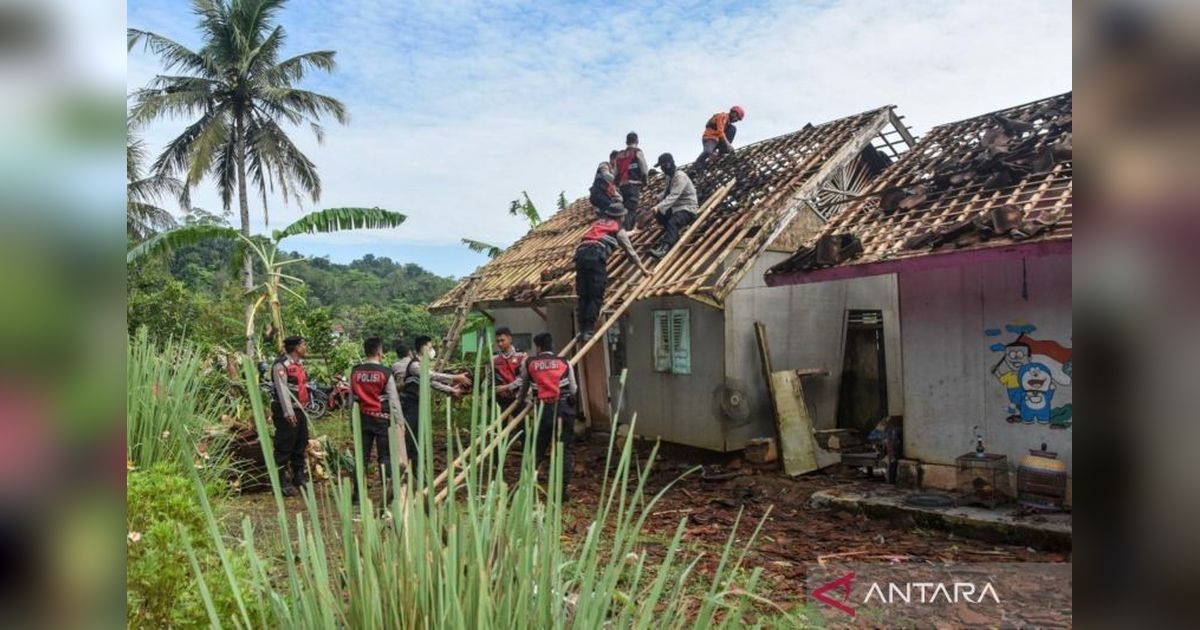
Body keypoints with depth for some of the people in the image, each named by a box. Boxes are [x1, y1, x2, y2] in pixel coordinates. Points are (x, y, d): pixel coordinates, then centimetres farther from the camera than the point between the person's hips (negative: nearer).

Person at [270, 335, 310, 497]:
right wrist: (288, 412, -28)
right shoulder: (281, 365, -15)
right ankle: (280, 480, 3)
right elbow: (282, 389, -22)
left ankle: (299, 475, 27)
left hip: (299, 410, 9)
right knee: (284, 446, -5)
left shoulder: (299, 363, 14)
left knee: (301, 443, 15)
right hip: (286, 412, -9)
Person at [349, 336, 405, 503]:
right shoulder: (385, 373, -12)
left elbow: (351, 398, 6)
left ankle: (357, 493, 16)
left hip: (362, 418, 4)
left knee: (361, 456, 11)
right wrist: (400, 422, 0)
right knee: (385, 457, 4)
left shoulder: (354, 372, 0)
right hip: (382, 419, -4)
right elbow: (394, 401, -8)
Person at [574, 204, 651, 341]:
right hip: (596, 254, -5)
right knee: (596, 297, -3)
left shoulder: (597, 222, 33)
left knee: (583, 296, 8)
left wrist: (630, 233, 70)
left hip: (580, 252, 6)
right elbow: (630, 251, 24)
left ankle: (582, 330, 6)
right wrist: (642, 267, 36)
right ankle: (588, 330, -10)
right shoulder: (618, 229, 18)